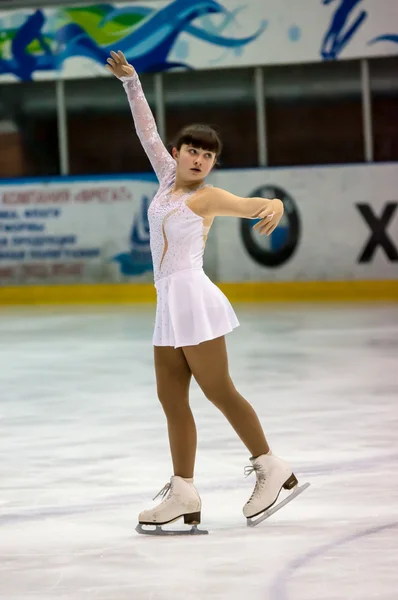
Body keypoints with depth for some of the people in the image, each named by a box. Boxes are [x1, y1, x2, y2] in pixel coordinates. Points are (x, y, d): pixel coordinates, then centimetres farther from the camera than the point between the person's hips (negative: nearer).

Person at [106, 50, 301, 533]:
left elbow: (260, 204, -15)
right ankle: (184, 493, 3)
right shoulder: (168, 177, 12)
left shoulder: (207, 197, -6)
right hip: (170, 303, 8)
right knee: (171, 397, 4)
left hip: (192, 296, -8)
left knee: (219, 392, -5)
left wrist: (274, 209, -38)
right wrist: (130, 82, 20)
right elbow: (147, 132, 20)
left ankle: (270, 469, 5)